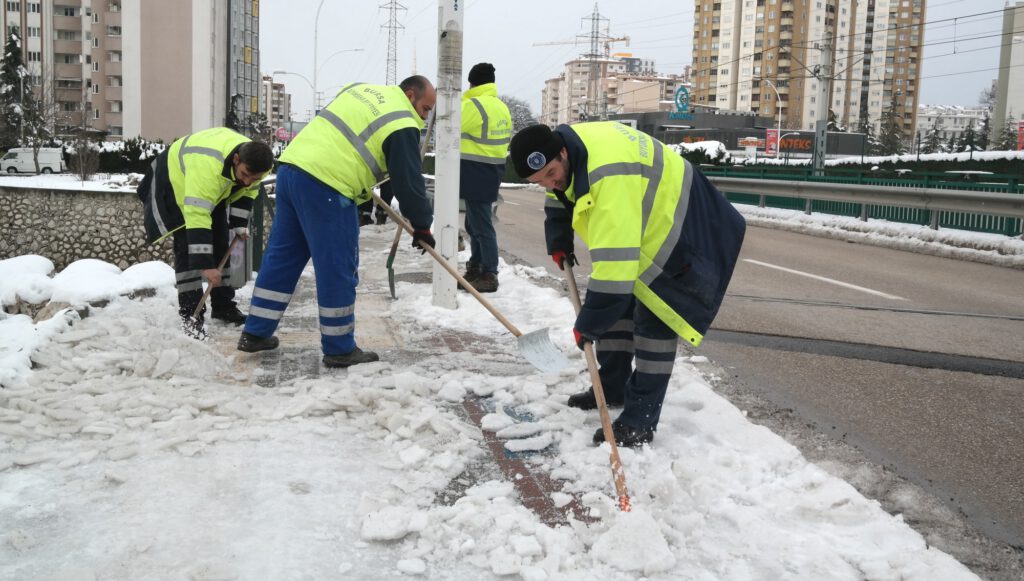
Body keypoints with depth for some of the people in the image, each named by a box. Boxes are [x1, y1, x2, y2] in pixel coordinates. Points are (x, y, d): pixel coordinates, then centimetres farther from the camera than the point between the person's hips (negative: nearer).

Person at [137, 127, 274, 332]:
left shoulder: (256, 163, -25)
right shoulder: (208, 165, -48)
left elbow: (246, 192, -1)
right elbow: (197, 216, -49)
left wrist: (239, 225, -10)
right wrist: (205, 265, -49)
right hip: (174, 181, -7)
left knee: (219, 244, 5)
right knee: (188, 246, -15)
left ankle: (223, 305, 16)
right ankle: (190, 314, -11)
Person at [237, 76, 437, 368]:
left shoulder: (360, 89, 21)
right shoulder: (402, 126, -4)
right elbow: (408, 180, -4)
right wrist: (421, 225, 7)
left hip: (290, 167, 9)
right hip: (326, 189, -9)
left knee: (281, 256, 16)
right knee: (338, 269, 1)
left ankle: (255, 333, 25)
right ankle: (339, 349, 10)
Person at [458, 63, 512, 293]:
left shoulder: (474, 104, -15)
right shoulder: (502, 107, 14)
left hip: (476, 172, -9)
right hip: (492, 171, 9)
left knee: (481, 226, -6)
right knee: (474, 223, 18)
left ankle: (489, 276, -5)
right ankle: (475, 269, 26)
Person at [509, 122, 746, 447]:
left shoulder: (609, 177, -41)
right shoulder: (562, 145, -12)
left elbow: (614, 263, -42)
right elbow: (558, 197, 14)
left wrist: (588, 323, -36)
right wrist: (559, 244, 9)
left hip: (675, 229, -9)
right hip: (636, 224, 9)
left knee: (653, 319, -14)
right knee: (615, 303, 11)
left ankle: (640, 422, -11)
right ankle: (612, 387, 25)